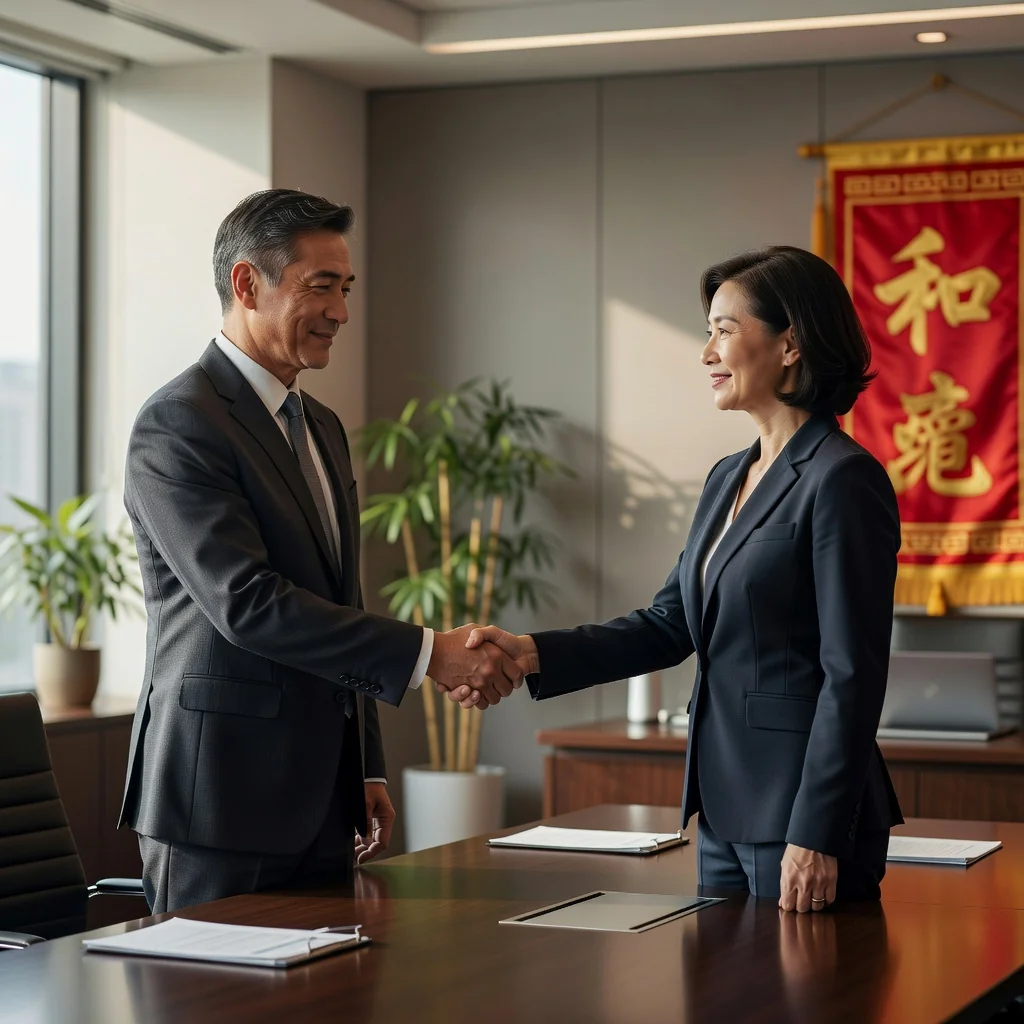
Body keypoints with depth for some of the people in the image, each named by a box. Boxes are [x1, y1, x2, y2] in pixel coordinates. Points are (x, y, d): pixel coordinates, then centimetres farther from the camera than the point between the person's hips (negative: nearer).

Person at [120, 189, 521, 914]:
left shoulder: (322, 427, 17)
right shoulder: (177, 426, -12)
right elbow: (247, 603, -22)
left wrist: (368, 773, 19)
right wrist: (427, 653, -23)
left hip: (323, 801, 8)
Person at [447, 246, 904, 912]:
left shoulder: (842, 480, -14)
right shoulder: (728, 480, 14)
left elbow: (852, 676, -17)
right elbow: (670, 624, 12)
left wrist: (817, 837, -20)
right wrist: (533, 654, 0)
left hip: (801, 808, -9)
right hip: (723, 807, 9)